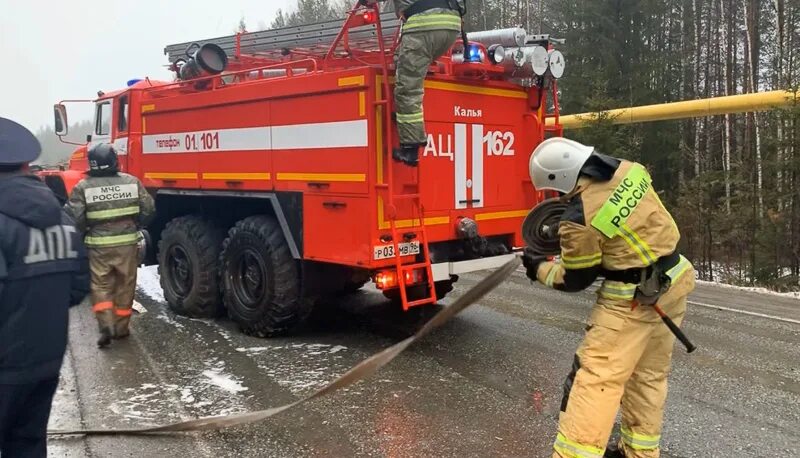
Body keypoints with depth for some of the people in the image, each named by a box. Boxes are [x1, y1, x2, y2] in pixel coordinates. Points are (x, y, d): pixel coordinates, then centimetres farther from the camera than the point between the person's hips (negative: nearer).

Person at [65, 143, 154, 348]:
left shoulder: (83, 187, -7)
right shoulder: (131, 181, -1)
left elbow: (75, 217, -11)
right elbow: (148, 208, 1)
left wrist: (87, 231, 8)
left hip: (99, 245, -1)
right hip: (127, 243, 2)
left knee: (100, 286, 10)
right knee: (125, 286, 13)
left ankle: (106, 325, -6)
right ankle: (121, 327, 21)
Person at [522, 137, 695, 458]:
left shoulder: (579, 219, -22)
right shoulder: (631, 171, -3)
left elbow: (575, 280, -7)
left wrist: (539, 268, 8)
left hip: (633, 298, -8)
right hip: (673, 283, 8)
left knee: (597, 376, -5)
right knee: (649, 373, 17)